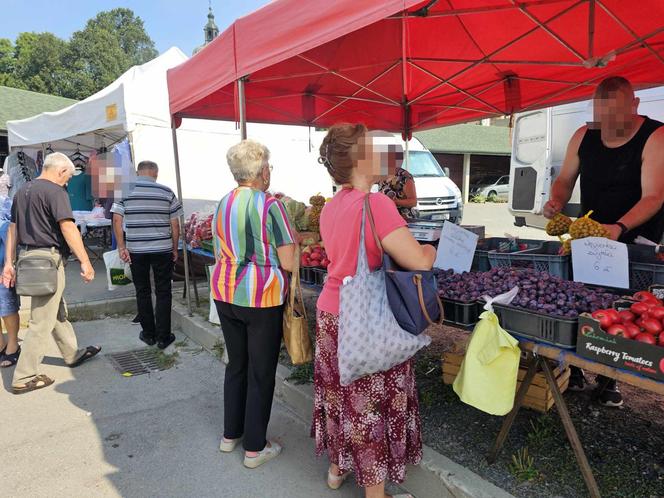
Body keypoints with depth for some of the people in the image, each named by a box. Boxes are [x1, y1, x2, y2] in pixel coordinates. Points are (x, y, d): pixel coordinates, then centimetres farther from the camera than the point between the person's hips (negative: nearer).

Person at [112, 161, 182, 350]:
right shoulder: (167, 192, 0)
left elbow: (117, 220, -4)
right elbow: (175, 224, 0)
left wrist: (121, 247, -1)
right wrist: (175, 249, 9)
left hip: (135, 250, 1)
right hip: (163, 250, -1)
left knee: (143, 292, 14)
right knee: (163, 293, 7)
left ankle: (148, 334, 22)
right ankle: (163, 337, 11)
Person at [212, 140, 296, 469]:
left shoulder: (223, 204, 8)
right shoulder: (270, 205, -13)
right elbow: (288, 262, -14)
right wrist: (294, 241, 5)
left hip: (225, 294, 7)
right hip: (262, 297, -7)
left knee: (236, 364, 21)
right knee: (261, 372, 7)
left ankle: (230, 435, 35)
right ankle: (255, 448, 20)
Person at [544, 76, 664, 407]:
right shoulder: (584, 136, 0)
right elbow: (565, 180, 9)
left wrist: (619, 227, -36)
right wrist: (556, 201, -14)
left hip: (636, 240, -4)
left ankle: (609, 379, 14)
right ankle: (574, 371, 16)